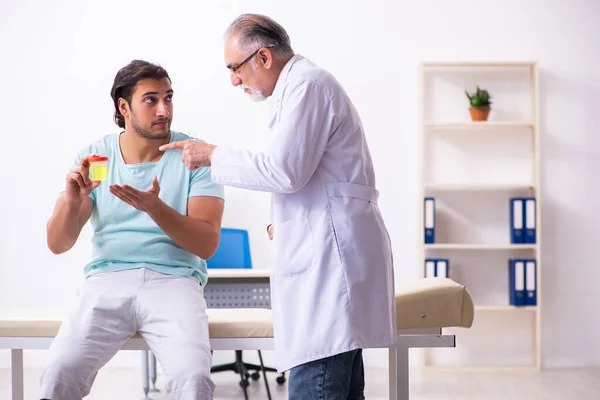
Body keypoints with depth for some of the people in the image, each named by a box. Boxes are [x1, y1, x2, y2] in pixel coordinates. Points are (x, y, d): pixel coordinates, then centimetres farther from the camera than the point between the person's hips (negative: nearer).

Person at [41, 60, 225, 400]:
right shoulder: (94, 156, 9)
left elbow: (207, 245, -6)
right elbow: (58, 244, 5)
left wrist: (154, 208, -22)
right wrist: (71, 199, -15)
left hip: (174, 281, -1)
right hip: (107, 282, 2)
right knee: (61, 372, -25)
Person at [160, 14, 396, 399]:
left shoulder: (307, 84, -10)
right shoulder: (306, 83, 23)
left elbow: (284, 171, -18)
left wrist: (214, 155, -8)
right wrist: (287, 222, 20)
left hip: (330, 255, -11)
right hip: (327, 254, 11)